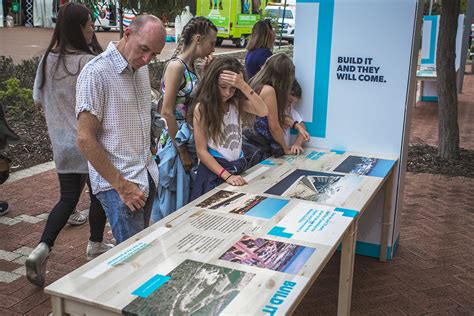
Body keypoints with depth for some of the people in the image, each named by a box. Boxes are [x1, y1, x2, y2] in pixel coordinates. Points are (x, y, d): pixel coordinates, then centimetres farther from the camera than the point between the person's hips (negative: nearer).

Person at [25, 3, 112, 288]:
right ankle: (96, 245, 31)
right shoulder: (89, 63, -20)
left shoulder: (47, 60, 1)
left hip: (62, 143, 5)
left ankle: (42, 249, -3)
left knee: (67, 197, 12)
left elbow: (39, 100, 10)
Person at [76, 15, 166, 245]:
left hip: (147, 177, 8)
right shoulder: (96, 73, -15)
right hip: (117, 183, -7)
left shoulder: (141, 68, 9)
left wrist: (148, 163, 13)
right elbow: (85, 140, -17)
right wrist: (121, 186, -16)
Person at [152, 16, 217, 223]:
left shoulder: (191, 67, 9)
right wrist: (182, 151, -16)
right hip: (176, 142, -9)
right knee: (173, 203, 4)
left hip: (190, 142, 9)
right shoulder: (176, 66, -16)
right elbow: (167, 112, -19)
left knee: (186, 201, 18)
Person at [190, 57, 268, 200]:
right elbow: (202, 151, -13)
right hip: (214, 169, -4)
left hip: (238, 167, 4)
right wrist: (227, 176, -20)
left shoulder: (237, 103, 0)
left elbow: (263, 111, -18)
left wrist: (243, 86, -26)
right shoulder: (201, 108, -11)